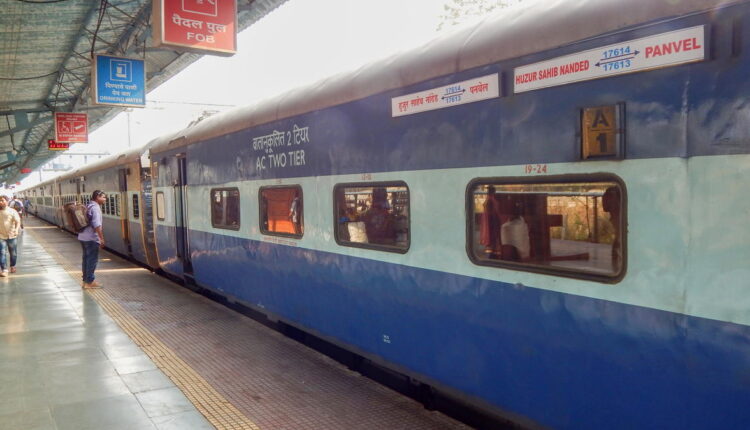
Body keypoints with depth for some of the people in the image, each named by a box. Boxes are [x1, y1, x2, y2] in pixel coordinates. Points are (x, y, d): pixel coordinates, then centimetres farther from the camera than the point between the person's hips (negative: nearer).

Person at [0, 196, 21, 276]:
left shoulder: (12, 211, -5)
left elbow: (18, 221, -13)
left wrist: (16, 229, -30)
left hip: (11, 235, -1)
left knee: (13, 253, 11)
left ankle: (13, 266, 31)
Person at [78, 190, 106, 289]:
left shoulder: (88, 206, 16)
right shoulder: (95, 207, -14)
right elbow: (97, 225, -22)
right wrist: (102, 238, -22)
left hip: (83, 236, 10)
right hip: (91, 238, -10)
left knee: (86, 258, 14)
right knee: (92, 259, -4)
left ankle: (86, 280, 20)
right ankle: (90, 282, -2)